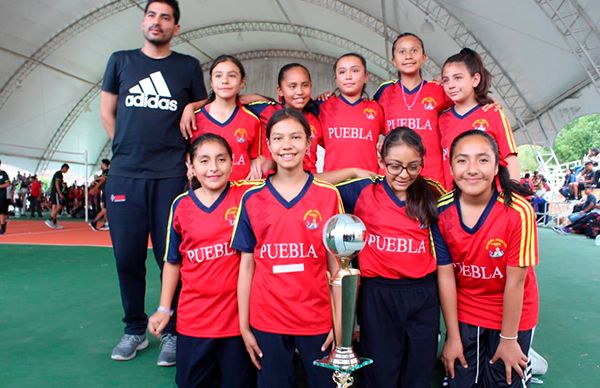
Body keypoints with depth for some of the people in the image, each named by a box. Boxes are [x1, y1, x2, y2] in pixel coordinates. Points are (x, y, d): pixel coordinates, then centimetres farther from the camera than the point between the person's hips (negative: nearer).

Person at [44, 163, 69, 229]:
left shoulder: (58, 173, 21)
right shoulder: (59, 174, -10)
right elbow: (57, 184, -18)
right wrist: (60, 194, -21)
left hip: (53, 192, 10)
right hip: (56, 192, -10)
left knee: (55, 208, 7)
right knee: (59, 207, -13)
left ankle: (54, 223, 7)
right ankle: (50, 220, -18)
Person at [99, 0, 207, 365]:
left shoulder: (188, 66, 9)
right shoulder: (121, 60, 13)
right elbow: (107, 111, 17)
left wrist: (187, 156, 3)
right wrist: (129, 148, 10)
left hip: (171, 175, -2)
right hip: (124, 174, 2)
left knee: (171, 257, 0)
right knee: (128, 256, 5)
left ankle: (173, 332, 15)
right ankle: (135, 330, 22)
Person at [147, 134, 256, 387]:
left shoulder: (245, 196, -6)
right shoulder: (181, 205, 0)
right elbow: (172, 261, 9)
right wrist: (163, 309, 10)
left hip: (238, 317, -2)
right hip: (193, 319, 2)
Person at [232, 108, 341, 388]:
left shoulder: (329, 195, -3)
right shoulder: (252, 198, -1)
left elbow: (336, 262, 0)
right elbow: (247, 264, 2)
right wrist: (244, 325, 2)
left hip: (317, 320, 0)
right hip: (267, 322, 1)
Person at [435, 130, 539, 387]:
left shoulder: (519, 211, -26)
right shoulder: (441, 211, -17)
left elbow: (515, 280, -19)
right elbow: (445, 275, -12)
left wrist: (508, 339, -10)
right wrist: (453, 337, -6)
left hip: (512, 315, -2)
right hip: (463, 313, 2)